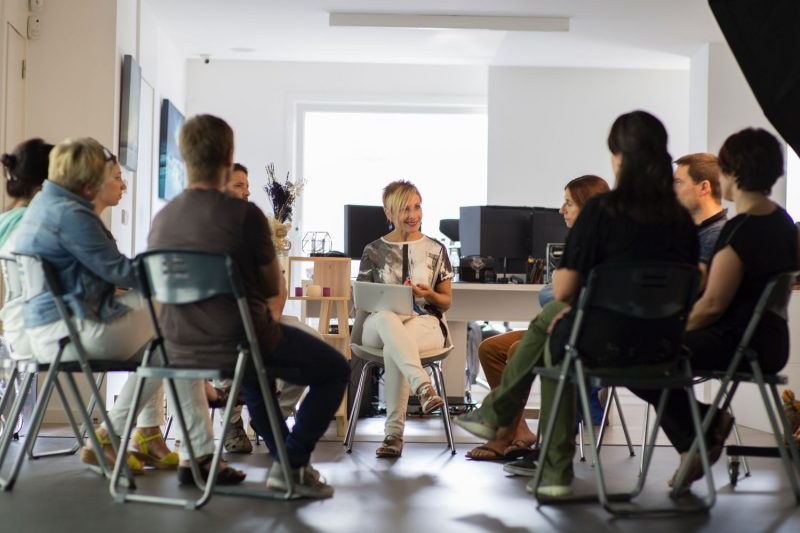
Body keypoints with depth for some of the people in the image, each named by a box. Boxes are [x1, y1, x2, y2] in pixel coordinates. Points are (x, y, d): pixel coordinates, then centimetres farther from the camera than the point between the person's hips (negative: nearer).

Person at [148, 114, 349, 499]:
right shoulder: (245, 214, -17)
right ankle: (293, 464, 10)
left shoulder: (160, 219, 1)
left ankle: (283, 456, 40)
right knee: (336, 369, 16)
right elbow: (272, 288, -5)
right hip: (240, 342, -6)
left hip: (181, 349, 7)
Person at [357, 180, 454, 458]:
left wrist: (428, 294, -9)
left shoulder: (436, 249, 13)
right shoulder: (374, 251, 12)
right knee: (387, 318, -41)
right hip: (379, 325, 0)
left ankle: (394, 433, -40)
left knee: (393, 347, -39)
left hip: (425, 323, 0)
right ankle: (424, 388, -60)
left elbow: (446, 302, 15)